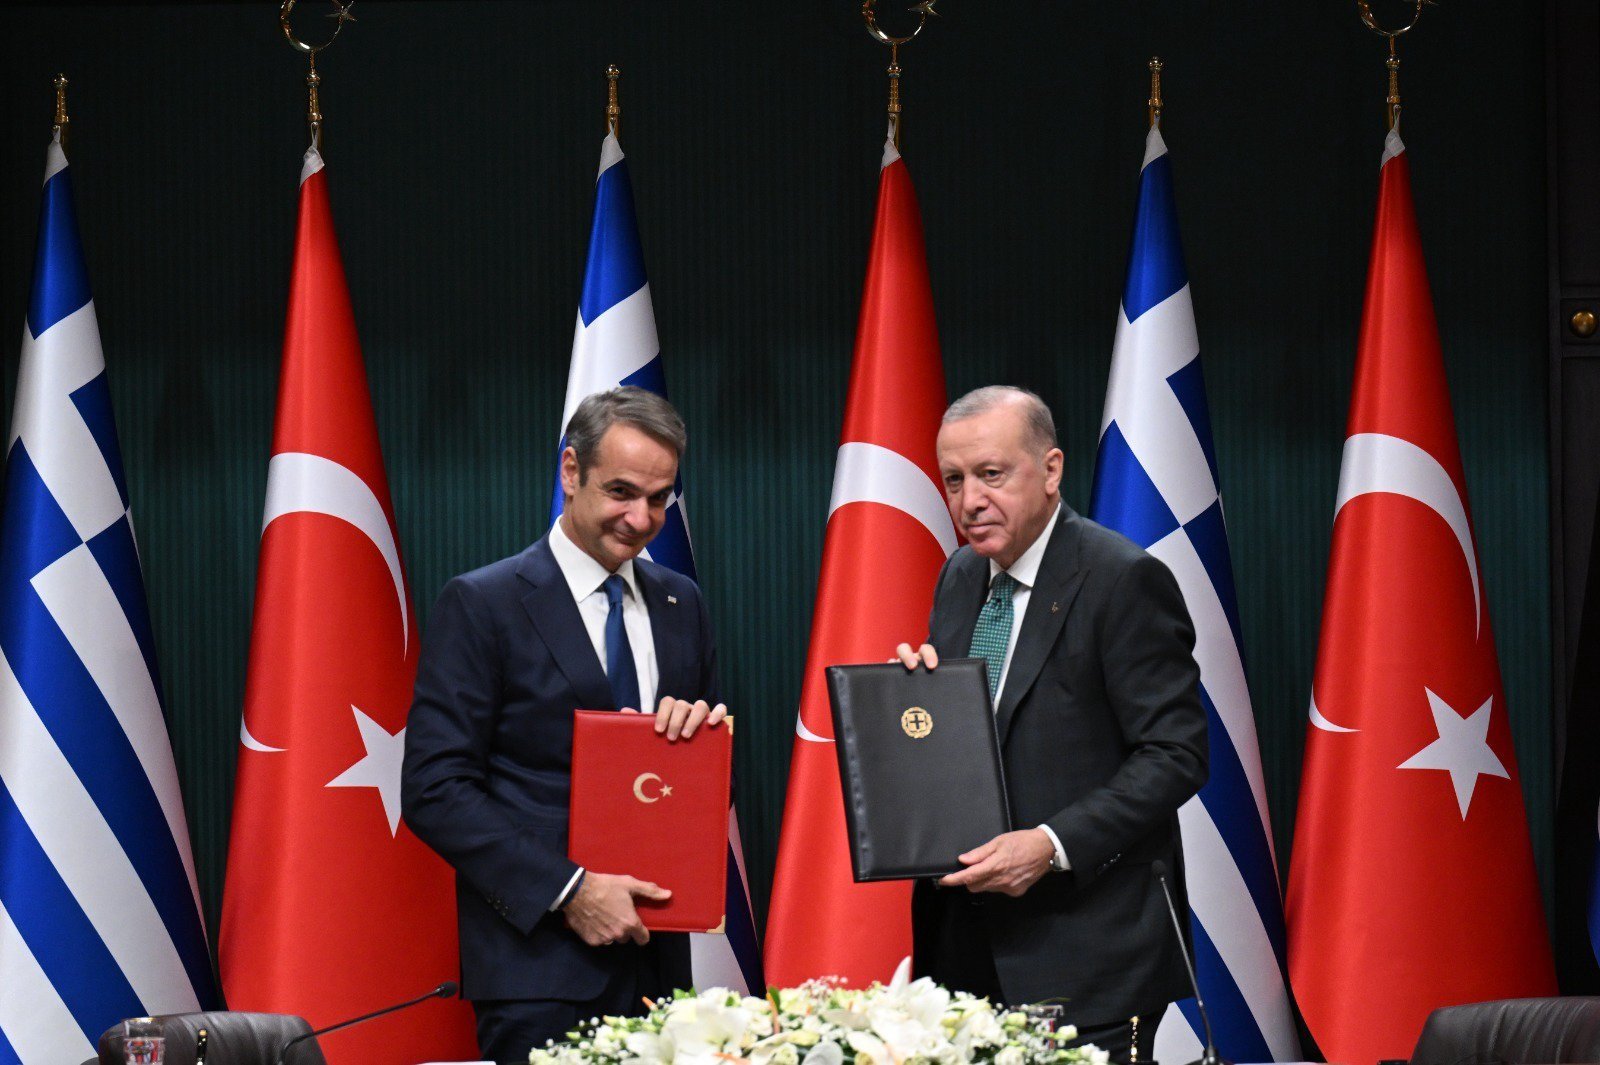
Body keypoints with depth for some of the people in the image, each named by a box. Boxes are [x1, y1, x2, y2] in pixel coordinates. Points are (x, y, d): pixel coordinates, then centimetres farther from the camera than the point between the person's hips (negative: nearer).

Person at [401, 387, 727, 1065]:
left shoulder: (680, 604, 13)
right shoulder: (483, 604, -5)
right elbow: (434, 790, -10)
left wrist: (701, 725, -5)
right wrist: (567, 890, -17)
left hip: (657, 955, 5)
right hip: (540, 965, -5)